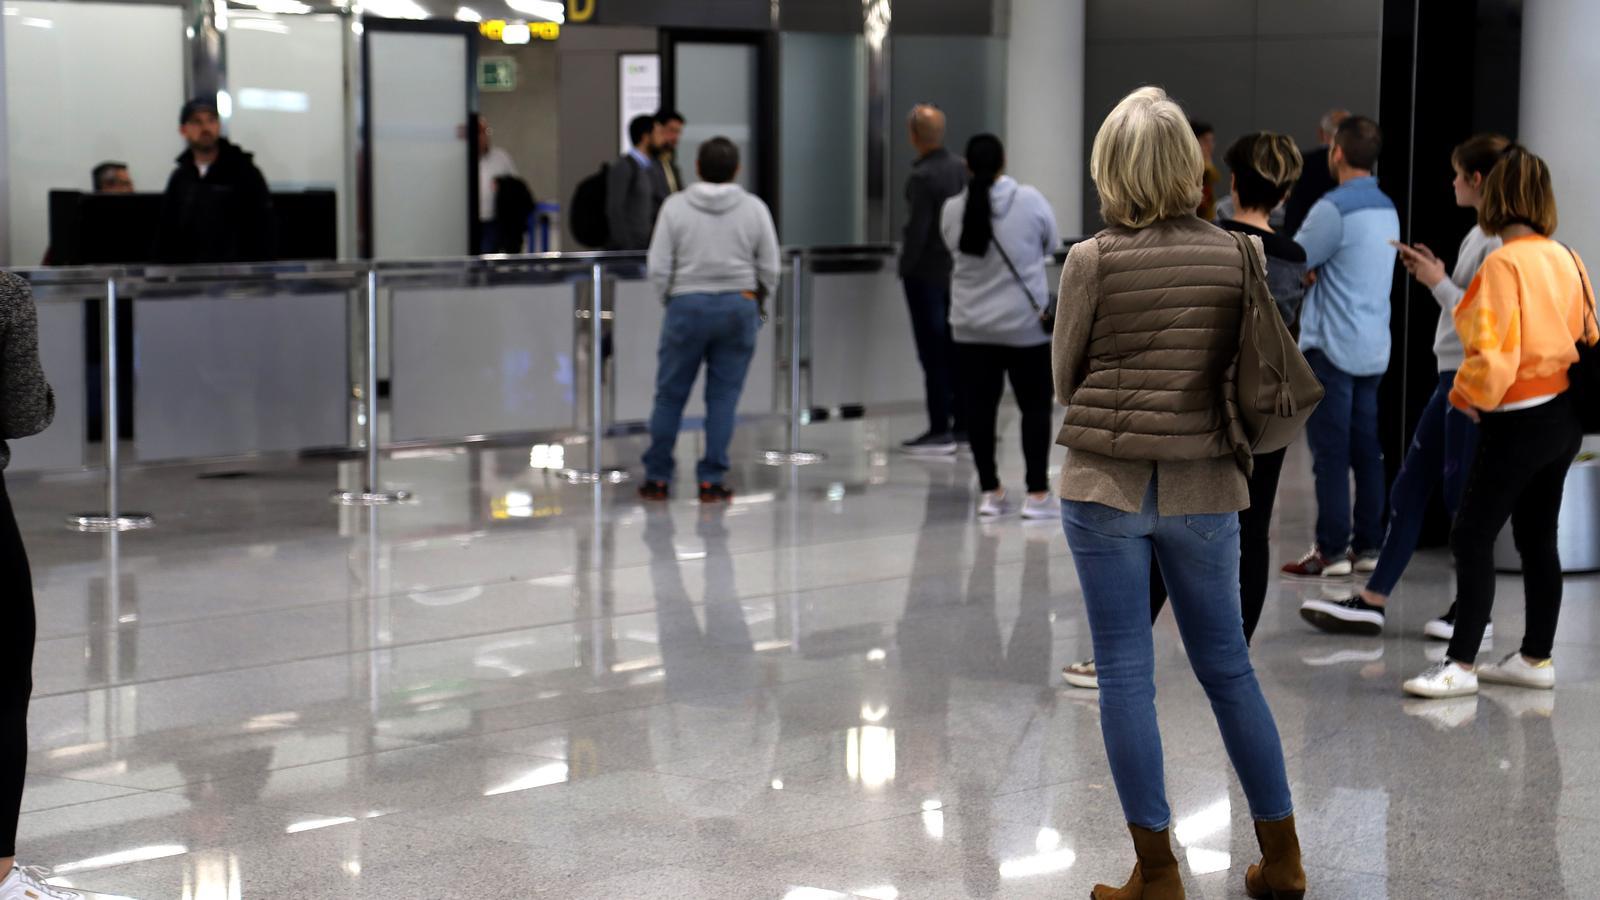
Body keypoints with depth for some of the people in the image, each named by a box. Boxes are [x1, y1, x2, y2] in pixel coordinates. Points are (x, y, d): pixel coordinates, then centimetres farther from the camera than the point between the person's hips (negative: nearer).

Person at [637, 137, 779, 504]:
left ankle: (657, 479, 12)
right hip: (739, 307, 1)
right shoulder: (754, 208, -1)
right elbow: (769, 269, 2)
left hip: (687, 307, -1)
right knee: (723, 398, 5)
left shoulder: (676, 207, -4)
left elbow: (659, 269, -5)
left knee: (670, 395, 8)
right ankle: (711, 481, 3)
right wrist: (756, 301, 19)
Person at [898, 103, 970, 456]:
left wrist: (906, 265, -8)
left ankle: (940, 430, -2)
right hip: (958, 270, 7)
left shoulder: (921, 177, -19)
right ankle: (962, 423, 18)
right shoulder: (962, 168, 4)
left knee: (933, 353, -3)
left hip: (926, 273, -7)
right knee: (955, 349, 14)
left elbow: (917, 228, -20)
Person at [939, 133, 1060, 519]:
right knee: (1036, 406, 5)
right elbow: (1050, 244, 4)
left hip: (971, 328, 3)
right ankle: (1037, 494, 3)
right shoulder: (1030, 200, -10)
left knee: (980, 406, 7)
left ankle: (990, 492, 10)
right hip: (1026, 324, -3)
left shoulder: (953, 210, -3)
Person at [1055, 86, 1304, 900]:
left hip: (1106, 484, -3)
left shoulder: (1092, 261, -10)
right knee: (1228, 666, 15)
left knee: (1126, 674, 3)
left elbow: (1066, 380, 1)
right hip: (1205, 487, 3)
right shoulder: (1233, 255, -1)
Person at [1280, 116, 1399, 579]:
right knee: (1365, 449, 11)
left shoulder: (1334, 208, -16)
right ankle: (1368, 545, 14)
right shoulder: (1387, 209, 12)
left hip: (1332, 345, -8)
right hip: (1373, 347, 8)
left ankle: (1331, 551, -1)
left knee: (1330, 452, -3)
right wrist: (1310, 276, 6)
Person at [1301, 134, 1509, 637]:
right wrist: (1433, 273, 6)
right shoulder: (1479, 233, 14)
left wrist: (1439, 283, -12)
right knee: (1410, 486, 11)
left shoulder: (1501, 241, -16)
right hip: (1453, 375, 10)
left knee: (1462, 493, -2)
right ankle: (1371, 603, 15)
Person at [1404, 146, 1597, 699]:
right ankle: (1536, 659, 22)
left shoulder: (1503, 265, -18)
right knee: (1539, 539, 15)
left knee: (1472, 539, -2)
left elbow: (1493, 357, -22)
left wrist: (1466, 396, -5)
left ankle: (1461, 665, 0)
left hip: (1517, 422, -8)